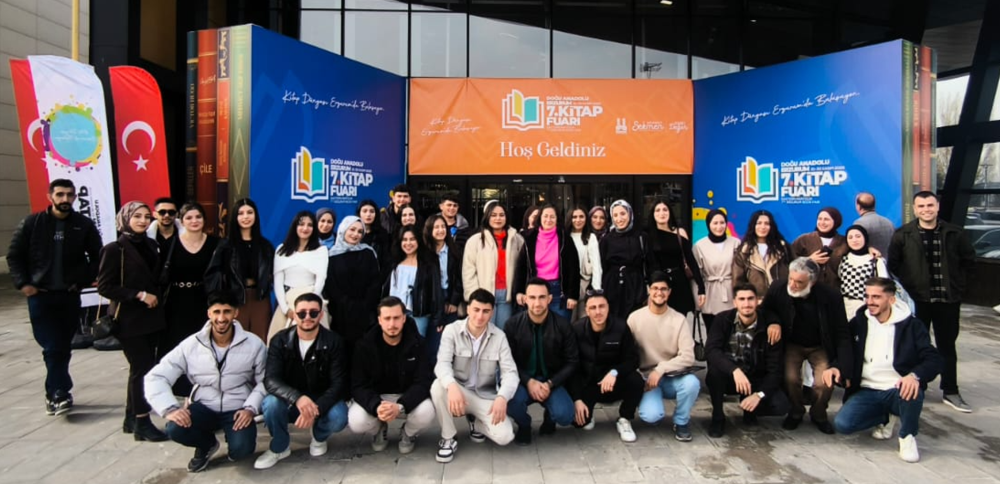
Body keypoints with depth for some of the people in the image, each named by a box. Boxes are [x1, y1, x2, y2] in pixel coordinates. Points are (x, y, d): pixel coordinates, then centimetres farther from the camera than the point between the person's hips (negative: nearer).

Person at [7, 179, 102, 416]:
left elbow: (97, 256, 9)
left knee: (62, 347, 9)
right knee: (53, 347, -8)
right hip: (40, 296, -1)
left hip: (70, 296, 2)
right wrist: (22, 283, -5)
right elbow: (14, 255, 4)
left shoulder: (84, 225, 1)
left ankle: (55, 393, 23)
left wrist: (85, 280, -1)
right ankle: (60, 393, 2)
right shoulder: (32, 223, -1)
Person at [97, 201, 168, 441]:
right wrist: (140, 295, -16)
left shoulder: (151, 245, 9)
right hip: (129, 320, -6)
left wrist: (156, 296, 6)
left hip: (151, 316, 6)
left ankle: (132, 418, 24)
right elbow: (104, 286, -13)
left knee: (142, 367, 11)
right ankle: (142, 423, 6)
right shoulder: (115, 249, -9)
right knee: (143, 368, -6)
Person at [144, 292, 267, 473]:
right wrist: (170, 409, -22)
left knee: (241, 449, -27)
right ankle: (207, 444, 8)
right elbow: (156, 377, -6)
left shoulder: (254, 344, -10)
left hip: (237, 410, -2)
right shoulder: (191, 345, -7)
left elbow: (265, 381, -4)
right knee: (175, 429, -27)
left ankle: (233, 436, 13)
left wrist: (250, 408, -19)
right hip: (204, 407, 2)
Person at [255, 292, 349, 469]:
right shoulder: (280, 340, -10)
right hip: (290, 401, 1)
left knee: (338, 418, -31)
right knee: (271, 403, -31)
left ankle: (319, 437, 8)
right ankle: (280, 447, 0)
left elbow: (338, 383, -17)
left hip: (323, 401, -1)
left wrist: (316, 409, -36)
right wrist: (297, 398, -40)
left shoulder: (333, 342, -13)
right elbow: (270, 380, -20)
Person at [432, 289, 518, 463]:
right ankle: (448, 438, -10)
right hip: (458, 390, 0)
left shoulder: (499, 336, -8)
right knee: (438, 386, -34)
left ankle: (476, 422, 15)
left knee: (504, 436, -21)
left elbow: (510, 371, -13)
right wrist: (452, 386, -46)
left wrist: (502, 397, -34)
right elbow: (442, 364, -23)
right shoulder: (451, 330, -11)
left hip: (486, 396, 1)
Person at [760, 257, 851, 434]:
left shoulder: (831, 296, -23)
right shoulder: (778, 287, -21)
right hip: (792, 344, 1)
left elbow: (842, 334, -14)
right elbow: (764, 310, -1)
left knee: (824, 383, -22)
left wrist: (840, 365, -24)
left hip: (820, 347, 0)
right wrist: (773, 322, -24)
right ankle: (796, 412, 11)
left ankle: (818, 415, 14)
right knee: (791, 378, -23)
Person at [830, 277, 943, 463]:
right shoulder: (858, 323, 5)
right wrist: (836, 368, -14)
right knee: (842, 423, -22)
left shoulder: (911, 325, -2)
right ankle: (886, 417, 12)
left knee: (913, 391, -38)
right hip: (867, 391, 2)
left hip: (898, 391, -2)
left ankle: (908, 436, -5)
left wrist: (915, 375, -33)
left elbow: (934, 359, -11)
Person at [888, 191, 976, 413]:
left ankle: (950, 392, 21)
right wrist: (908, 284, -2)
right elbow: (893, 264, 2)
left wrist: (955, 281, 5)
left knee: (947, 345, 11)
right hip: (916, 299, -2)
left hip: (948, 299, 2)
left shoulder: (954, 233, 1)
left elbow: (968, 259, 11)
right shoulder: (903, 235, -4)